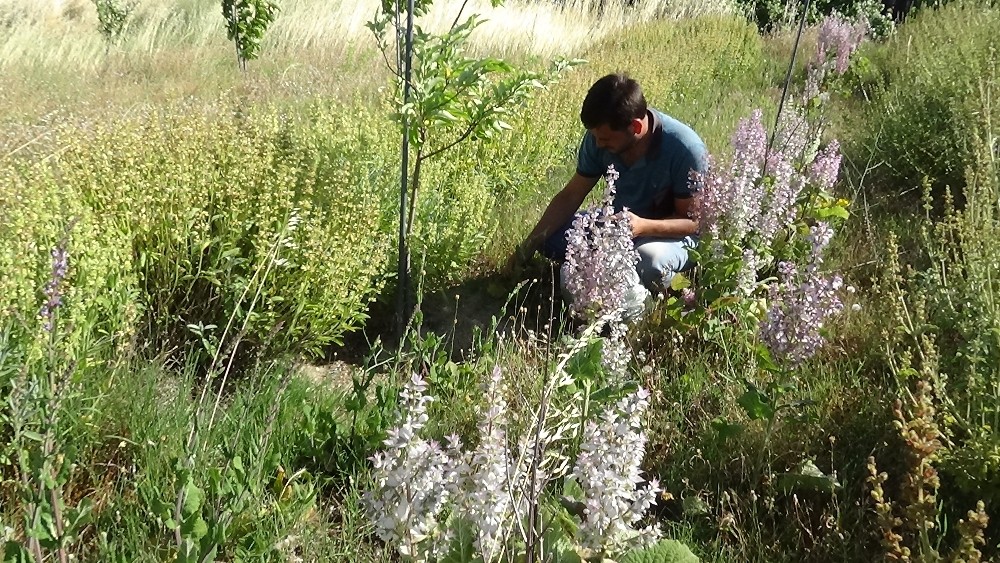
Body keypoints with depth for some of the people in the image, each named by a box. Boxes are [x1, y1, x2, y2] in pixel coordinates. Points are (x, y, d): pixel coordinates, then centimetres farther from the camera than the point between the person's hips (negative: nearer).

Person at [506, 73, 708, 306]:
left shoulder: (686, 149, -29)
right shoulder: (599, 137, -15)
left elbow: (694, 220, -20)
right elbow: (570, 197, -5)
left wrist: (643, 226, -39)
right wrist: (528, 247, -13)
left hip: (672, 232, -5)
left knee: (650, 261, -38)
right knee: (552, 240, -16)